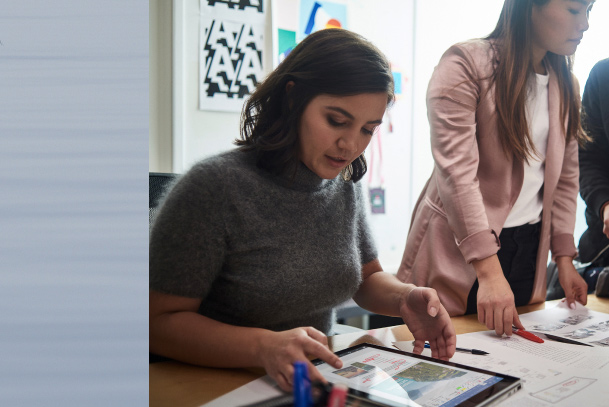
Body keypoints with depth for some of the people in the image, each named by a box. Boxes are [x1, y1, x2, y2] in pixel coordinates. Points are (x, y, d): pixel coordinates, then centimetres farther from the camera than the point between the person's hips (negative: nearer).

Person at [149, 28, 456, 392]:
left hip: (322, 378, 5)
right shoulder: (214, 186, -17)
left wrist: (403, 298, -6)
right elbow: (160, 321, -15)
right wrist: (263, 347, -29)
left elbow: (367, 277, 16)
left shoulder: (347, 185, 3)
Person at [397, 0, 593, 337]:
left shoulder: (566, 86, 11)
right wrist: (489, 271, -26)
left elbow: (565, 177, 15)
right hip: (459, 251, -6)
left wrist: (564, 257, 6)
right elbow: (456, 170, -21)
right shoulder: (466, 64, -12)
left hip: (528, 247, 6)